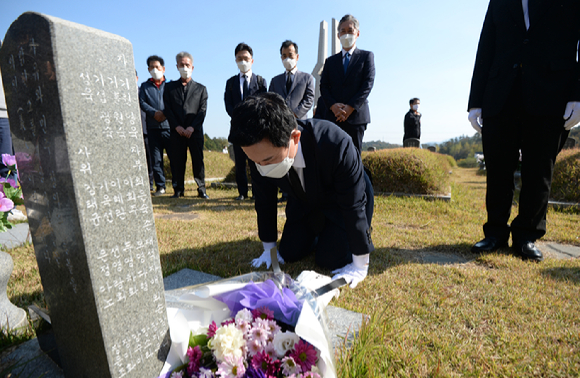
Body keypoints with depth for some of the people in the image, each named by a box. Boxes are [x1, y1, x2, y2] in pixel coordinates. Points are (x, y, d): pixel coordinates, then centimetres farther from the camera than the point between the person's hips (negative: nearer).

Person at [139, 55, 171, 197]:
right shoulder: (145, 86, 18)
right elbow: (142, 102, 6)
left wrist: (165, 113, -15)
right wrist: (154, 112, -11)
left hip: (169, 125, -2)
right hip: (153, 127, 2)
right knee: (156, 158, 2)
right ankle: (160, 186, 10)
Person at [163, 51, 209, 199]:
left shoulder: (201, 88, 14)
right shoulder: (169, 87, 15)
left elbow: (203, 110, 3)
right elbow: (167, 109, 6)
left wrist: (192, 127, -10)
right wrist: (177, 126, -7)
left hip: (195, 131, -1)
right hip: (176, 131, 1)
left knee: (198, 160, -3)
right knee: (177, 161, 2)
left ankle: (201, 189, 5)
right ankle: (178, 189, 12)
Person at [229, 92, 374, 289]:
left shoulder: (336, 144, -41)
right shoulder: (261, 153, -26)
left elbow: (353, 205, -30)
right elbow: (264, 201, -9)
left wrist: (360, 264, -21)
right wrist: (269, 248, 0)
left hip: (340, 201, -4)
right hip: (304, 202, 4)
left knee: (330, 259, -13)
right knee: (289, 253, 1)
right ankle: (318, 232, 30)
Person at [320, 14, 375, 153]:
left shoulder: (366, 56, 13)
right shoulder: (330, 61, 21)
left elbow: (368, 84, 0)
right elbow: (323, 86, 10)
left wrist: (350, 107, -13)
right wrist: (333, 105, -10)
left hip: (356, 115, -2)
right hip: (333, 116, 2)